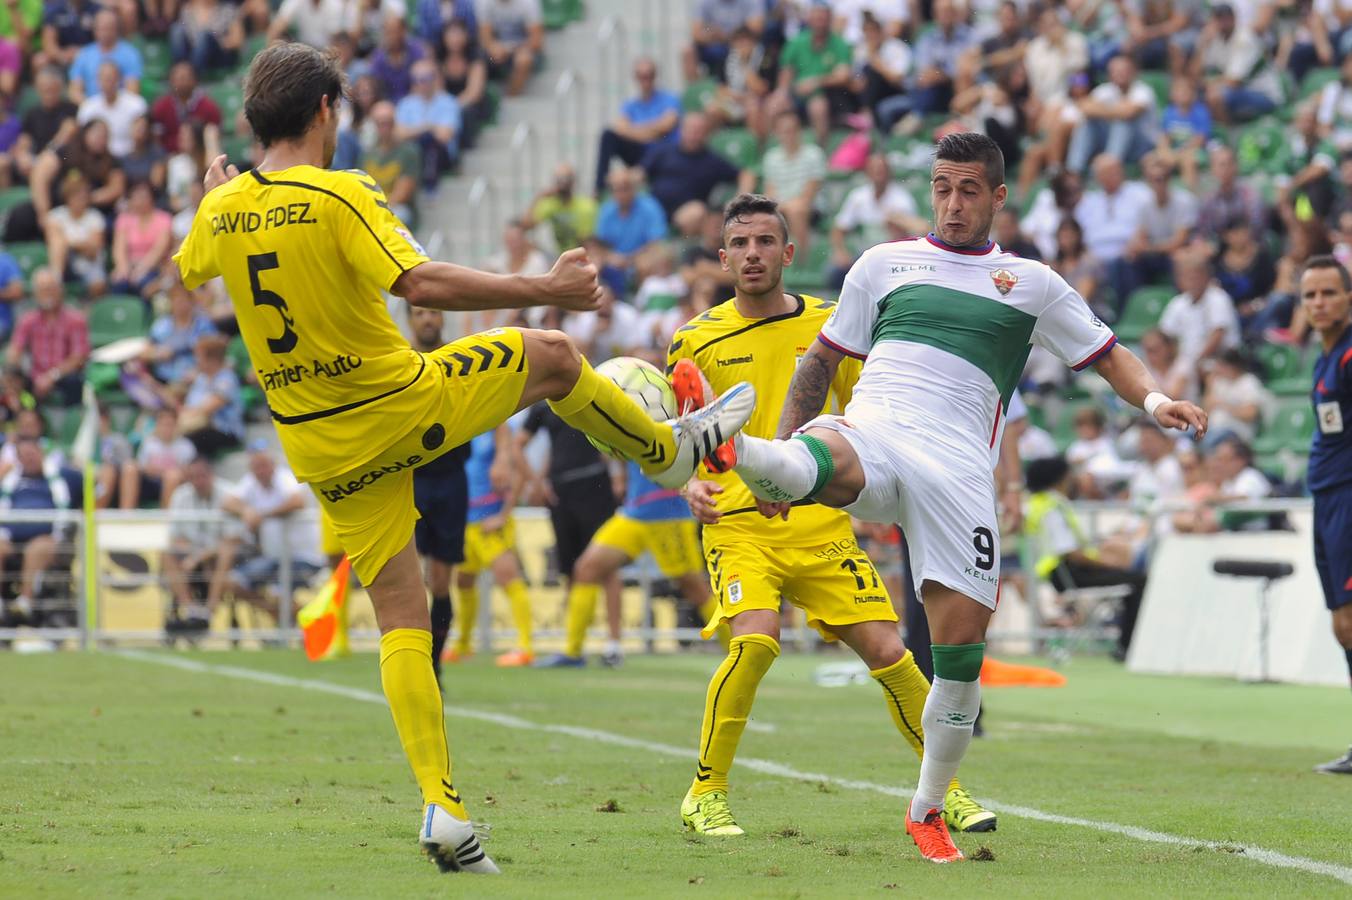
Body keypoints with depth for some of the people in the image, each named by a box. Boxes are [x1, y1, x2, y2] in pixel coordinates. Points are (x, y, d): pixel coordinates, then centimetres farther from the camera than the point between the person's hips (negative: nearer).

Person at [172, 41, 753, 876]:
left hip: (324, 448, 6)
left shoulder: (222, 211, 0)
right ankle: (667, 448, 37)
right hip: (400, 406, -6)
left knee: (401, 617, 9)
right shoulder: (342, 195, -18)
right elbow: (420, 282, -29)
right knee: (550, 354, 16)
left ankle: (443, 807, 0)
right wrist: (544, 289, -24)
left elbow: (189, 271, 22)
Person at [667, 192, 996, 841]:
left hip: (822, 524, 2)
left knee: (888, 653, -4)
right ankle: (706, 793, -11)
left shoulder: (830, 324, 7)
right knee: (754, 641, -27)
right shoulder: (696, 340, 2)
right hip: (740, 524, -2)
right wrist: (690, 483, -10)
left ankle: (945, 788, 15)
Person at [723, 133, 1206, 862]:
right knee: (823, 463, -38)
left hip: (956, 465, 0)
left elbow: (1107, 355, 22)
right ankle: (725, 448, -72)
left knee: (962, 638, -5)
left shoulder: (1031, 284, 20)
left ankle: (928, 810, 9)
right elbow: (822, 359, 23)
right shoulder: (885, 263, 20)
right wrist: (782, 449, 11)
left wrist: (1153, 399, 0)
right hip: (871, 429, 0)